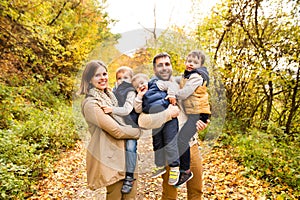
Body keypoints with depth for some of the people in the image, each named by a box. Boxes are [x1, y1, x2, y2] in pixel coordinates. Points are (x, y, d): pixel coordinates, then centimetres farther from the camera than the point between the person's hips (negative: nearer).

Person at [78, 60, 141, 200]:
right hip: (111, 157, -8)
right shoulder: (91, 103, -18)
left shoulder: (109, 96, 9)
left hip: (125, 153, 8)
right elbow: (116, 131, -20)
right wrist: (138, 132, -4)